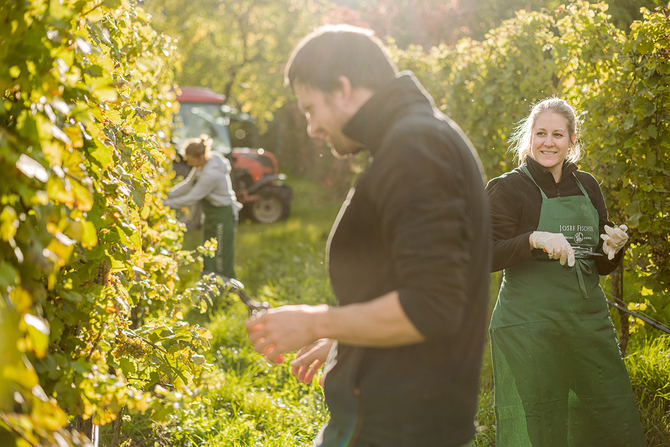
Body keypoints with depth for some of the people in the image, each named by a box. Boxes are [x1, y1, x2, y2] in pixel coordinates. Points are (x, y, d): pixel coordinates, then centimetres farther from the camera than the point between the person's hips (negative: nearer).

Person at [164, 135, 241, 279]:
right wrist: (167, 194, 0)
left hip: (223, 216, -10)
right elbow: (188, 184, 9)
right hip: (211, 214, 10)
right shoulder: (202, 164, -2)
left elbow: (191, 199, -25)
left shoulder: (211, 174, -30)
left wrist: (166, 204, -18)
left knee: (221, 262, -2)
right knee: (208, 258, 17)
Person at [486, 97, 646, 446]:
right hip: (529, 328, -5)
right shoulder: (509, 188, -3)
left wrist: (614, 248, -2)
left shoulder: (587, 186, 14)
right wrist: (535, 240, -24)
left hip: (590, 322, 5)